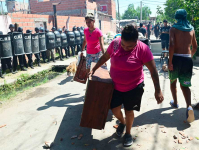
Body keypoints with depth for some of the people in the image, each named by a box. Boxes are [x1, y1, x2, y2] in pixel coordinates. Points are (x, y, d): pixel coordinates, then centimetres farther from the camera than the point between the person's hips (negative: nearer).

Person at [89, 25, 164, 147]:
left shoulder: (143, 49, -21)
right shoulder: (115, 43, -13)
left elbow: (153, 70, -18)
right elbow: (105, 57, 4)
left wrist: (158, 90, -20)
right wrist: (94, 69, 7)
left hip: (134, 86, -3)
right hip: (116, 85, 3)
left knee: (129, 110, 11)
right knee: (114, 108, 7)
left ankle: (128, 133, 39)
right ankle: (122, 122, 44)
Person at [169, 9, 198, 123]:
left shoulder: (174, 29, -2)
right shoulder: (191, 29, 11)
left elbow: (172, 45, -16)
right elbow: (195, 47, 16)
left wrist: (170, 62, -14)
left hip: (176, 58, -3)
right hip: (187, 59, 3)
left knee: (173, 81, 21)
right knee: (185, 85, 6)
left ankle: (175, 103, 32)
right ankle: (189, 106, -18)